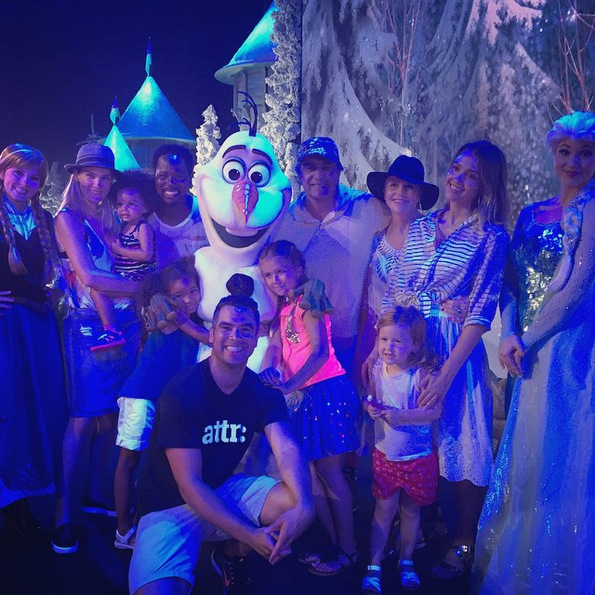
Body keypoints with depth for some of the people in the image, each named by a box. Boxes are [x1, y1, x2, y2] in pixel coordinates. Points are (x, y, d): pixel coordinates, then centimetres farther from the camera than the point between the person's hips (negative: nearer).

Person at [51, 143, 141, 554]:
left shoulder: (111, 218, 14)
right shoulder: (68, 217, -3)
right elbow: (88, 276, -13)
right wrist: (143, 287, -10)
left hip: (125, 323, 5)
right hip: (89, 325, -5)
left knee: (112, 413, 9)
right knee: (84, 417, -4)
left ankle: (97, 495, 25)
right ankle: (66, 513, 7)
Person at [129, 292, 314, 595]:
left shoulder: (264, 392, -5)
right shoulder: (181, 391, -20)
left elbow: (287, 450, -18)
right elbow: (189, 485, -22)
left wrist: (303, 505, -40)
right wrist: (251, 536, -29)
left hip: (225, 490, 6)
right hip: (170, 506, -5)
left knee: (296, 504, -18)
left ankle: (231, 555, 12)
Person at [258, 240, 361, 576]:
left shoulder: (307, 300, -9)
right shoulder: (286, 307, 15)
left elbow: (320, 352, -18)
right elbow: (276, 346, 6)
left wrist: (291, 385, -27)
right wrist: (269, 372, -14)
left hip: (325, 390, -8)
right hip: (302, 394, 8)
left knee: (328, 471, -2)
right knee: (312, 472, 11)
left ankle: (348, 549, 11)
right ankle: (333, 542, 24)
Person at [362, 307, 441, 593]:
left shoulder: (422, 374, -19)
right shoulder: (377, 371, -4)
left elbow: (435, 410, -25)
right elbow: (370, 399, 11)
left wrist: (402, 416, -33)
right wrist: (370, 407, -13)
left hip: (418, 457, -2)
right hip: (385, 454, 2)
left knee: (411, 510, 15)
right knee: (384, 508, 7)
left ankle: (406, 561, 36)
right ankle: (373, 566, 18)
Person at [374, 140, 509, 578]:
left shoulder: (491, 237, -5)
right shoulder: (419, 228, 8)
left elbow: (481, 311, -12)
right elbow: (392, 293, 9)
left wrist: (446, 373, -18)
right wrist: (377, 347, 0)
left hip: (455, 348, -4)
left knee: (456, 439, 6)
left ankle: (462, 544, 27)